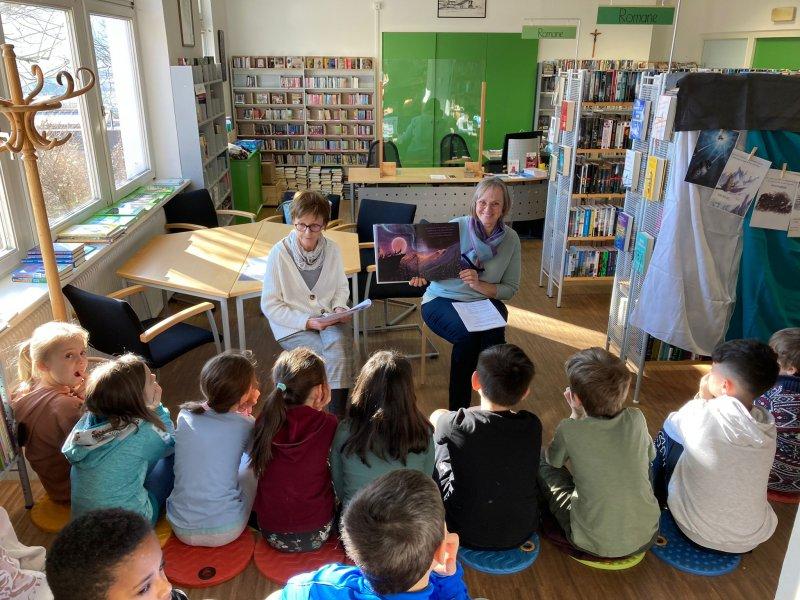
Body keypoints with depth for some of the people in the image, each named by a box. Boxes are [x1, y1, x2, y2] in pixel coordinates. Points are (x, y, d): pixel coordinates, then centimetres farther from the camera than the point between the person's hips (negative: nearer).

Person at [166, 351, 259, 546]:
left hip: (181, 529, 3)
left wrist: (241, 410, 10)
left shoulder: (185, 415, -6)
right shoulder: (244, 425, -14)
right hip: (225, 532, -3)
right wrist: (246, 411, 9)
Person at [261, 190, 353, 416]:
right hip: (293, 326, -2)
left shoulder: (331, 249, -2)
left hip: (329, 319, 3)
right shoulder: (280, 253, -12)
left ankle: (338, 416, -22)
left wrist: (339, 308, -6)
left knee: (338, 344, -31)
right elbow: (270, 306, -9)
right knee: (337, 357, -26)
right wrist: (308, 322, -18)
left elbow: (342, 287, 15)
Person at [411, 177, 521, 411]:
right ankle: (458, 409, -13)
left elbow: (510, 289, 2)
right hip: (442, 299, -2)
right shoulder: (456, 227, -9)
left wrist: (479, 285, -16)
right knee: (468, 335, -31)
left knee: (494, 333, -31)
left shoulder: (511, 239, 0)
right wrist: (421, 275, -25)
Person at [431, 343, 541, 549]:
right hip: (522, 533, 3)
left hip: (468, 536, -3)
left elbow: (436, 416, 2)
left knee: (438, 441, 14)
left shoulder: (460, 424, -23)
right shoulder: (533, 426, -15)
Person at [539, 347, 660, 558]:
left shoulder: (569, 430, -19)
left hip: (593, 545, -3)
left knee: (543, 466, 14)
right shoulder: (636, 419, -11)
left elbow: (553, 460, 4)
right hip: (646, 537, 3)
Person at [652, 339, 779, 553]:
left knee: (667, 437, 12)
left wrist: (703, 397, 1)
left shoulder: (703, 414, -26)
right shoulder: (768, 426, -11)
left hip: (699, 533, -4)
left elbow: (672, 425, -4)